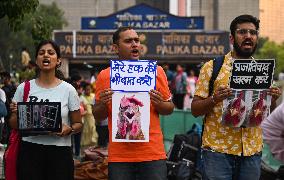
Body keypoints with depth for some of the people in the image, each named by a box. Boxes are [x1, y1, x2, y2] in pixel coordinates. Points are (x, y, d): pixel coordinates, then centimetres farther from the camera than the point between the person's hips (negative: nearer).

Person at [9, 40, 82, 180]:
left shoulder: (68, 90, 3)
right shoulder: (24, 88, 6)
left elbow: (78, 124, 8)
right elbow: (14, 125, 11)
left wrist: (69, 129, -14)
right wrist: (16, 113, -11)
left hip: (59, 152, -1)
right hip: (29, 150, 1)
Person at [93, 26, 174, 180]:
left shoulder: (156, 71, 6)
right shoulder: (105, 76, 5)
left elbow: (169, 108, 12)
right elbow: (97, 116, 11)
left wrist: (158, 104, -9)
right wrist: (103, 104, -10)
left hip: (153, 154, 0)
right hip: (119, 156, 0)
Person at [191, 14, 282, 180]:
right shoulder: (212, 67, -1)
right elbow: (195, 110, -1)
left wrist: (273, 99, -5)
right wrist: (215, 99, -20)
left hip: (252, 151, 3)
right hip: (218, 149, -3)